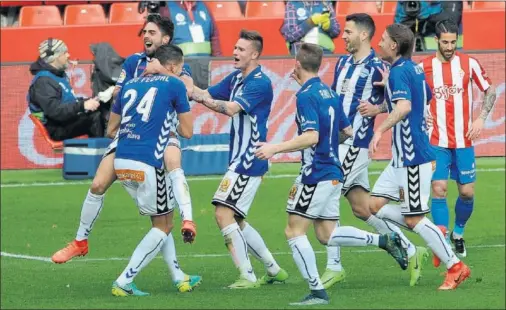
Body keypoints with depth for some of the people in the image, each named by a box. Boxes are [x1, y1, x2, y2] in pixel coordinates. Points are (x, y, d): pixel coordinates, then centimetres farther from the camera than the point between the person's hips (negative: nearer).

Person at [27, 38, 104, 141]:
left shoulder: (60, 75, 15)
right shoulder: (43, 81, -17)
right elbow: (55, 111, -27)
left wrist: (88, 102, 7)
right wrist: (82, 105, -30)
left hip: (68, 120, 10)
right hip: (57, 129, -10)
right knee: (94, 118, -24)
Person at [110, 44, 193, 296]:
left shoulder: (130, 84, 18)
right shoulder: (174, 85, 2)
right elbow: (187, 132, 5)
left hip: (121, 162, 7)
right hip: (146, 163, -7)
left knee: (161, 219, 22)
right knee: (163, 226, 7)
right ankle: (123, 282, 0)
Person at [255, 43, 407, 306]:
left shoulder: (306, 95, -14)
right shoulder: (329, 93, 12)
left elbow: (311, 137, -24)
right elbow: (347, 131, 17)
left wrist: (275, 148, -22)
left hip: (315, 174, -9)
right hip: (333, 173, 9)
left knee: (294, 231, -2)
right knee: (326, 234, 15)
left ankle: (317, 291, -5)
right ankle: (384, 240, 5)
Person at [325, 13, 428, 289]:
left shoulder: (377, 67, -11)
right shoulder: (343, 63, 13)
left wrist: (375, 109, -26)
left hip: (355, 145, -8)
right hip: (336, 142, 8)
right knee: (362, 208, 8)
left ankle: (334, 266, -2)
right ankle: (411, 252, 16)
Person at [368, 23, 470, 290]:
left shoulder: (398, 72, -17)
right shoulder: (415, 69, 12)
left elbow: (404, 106, -34)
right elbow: (426, 99, 29)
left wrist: (380, 130, -41)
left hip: (412, 157, -10)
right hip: (403, 157, 10)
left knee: (414, 219, -4)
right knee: (374, 205, 9)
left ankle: (455, 267, 2)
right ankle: (432, 235, 14)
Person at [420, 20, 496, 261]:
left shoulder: (469, 64, -1)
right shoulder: (424, 67, -2)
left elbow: (490, 90, 7)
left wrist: (481, 117, -5)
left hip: (464, 141, 1)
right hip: (436, 142, -1)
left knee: (467, 192, 4)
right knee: (438, 189, -12)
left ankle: (458, 233, 29)